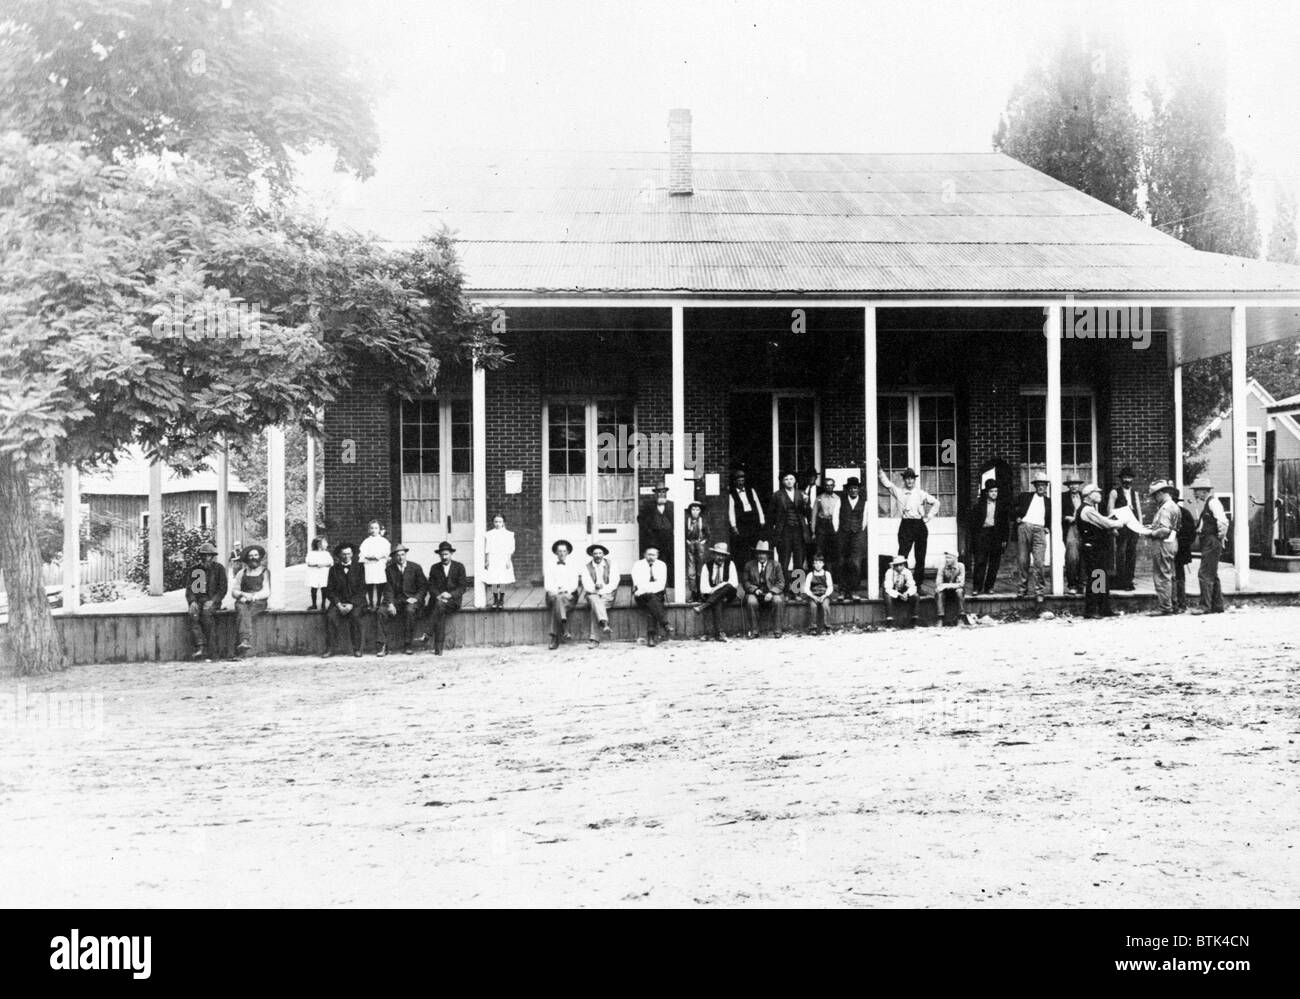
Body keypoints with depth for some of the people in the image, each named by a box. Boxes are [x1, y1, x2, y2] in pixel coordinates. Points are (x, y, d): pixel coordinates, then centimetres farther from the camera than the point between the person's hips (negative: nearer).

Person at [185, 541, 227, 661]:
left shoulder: (219, 568, 5)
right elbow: (189, 588, 8)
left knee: (206, 614, -33)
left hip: (212, 600, -3)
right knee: (193, 615, -30)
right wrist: (192, 601, -11)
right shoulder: (194, 569, 12)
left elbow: (222, 589, 1)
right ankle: (199, 647, -39)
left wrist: (212, 601, -14)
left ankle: (207, 653, -33)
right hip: (197, 600, 3)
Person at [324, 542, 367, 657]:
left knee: (354, 616, -32)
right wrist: (338, 604, -11)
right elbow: (330, 590, 5)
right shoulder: (334, 569, 9)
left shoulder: (359, 567, 4)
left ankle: (356, 648, -23)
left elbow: (362, 589, -2)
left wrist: (351, 604, -14)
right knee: (330, 616, -27)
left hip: (356, 602, -2)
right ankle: (330, 648, -22)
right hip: (338, 601, 2)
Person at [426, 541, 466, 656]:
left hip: (453, 600, -2)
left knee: (440, 605, -35)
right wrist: (438, 596, -15)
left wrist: (450, 594, -17)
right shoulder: (434, 568, 14)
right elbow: (431, 586, 6)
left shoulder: (459, 567, 7)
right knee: (441, 614, -31)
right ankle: (438, 647, -34)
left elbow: (462, 587, 0)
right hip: (437, 598, 2)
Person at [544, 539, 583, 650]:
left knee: (559, 600, -35)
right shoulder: (549, 565, 14)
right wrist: (554, 592, -13)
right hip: (553, 594, 1)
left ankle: (555, 638, -41)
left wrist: (565, 591, -15)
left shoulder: (574, 565, 11)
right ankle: (565, 630, -48)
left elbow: (574, 584, 3)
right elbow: (548, 584, 6)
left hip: (569, 595, -1)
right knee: (557, 599, -36)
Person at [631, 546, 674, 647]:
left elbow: (661, 584, -2)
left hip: (657, 594, 1)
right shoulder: (638, 565, 6)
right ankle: (665, 625, -45)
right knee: (652, 598, -35)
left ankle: (651, 636, -40)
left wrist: (647, 588, -16)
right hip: (641, 596, -1)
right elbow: (639, 583, -6)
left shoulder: (661, 565, 10)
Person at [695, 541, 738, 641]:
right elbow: (703, 587, -4)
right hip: (711, 595, 0)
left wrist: (717, 588, -20)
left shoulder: (730, 564, 3)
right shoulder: (707, 566, 3)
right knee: (717, 603, -36)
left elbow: (734, 583, -9)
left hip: (727, 595, 0)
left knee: (729, 586, -34)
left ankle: (703, 607, -35)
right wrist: (712, 591, -24)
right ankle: (719, 632, -44)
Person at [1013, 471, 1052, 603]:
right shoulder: (1025, 496, 17)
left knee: (1038, 562, -11)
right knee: (1023, 561, 0)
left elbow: (1051, 518, 26)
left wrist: (1048, 528, 9)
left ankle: (1039, 591, -10)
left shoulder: (1048, 501, 20)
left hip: (1039, 530, 0)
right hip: (1023, 527, 0)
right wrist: (1017, 518, -1)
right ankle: (1022, 588, 12)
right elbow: (1015, 510, 17)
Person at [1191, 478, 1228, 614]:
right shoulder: (1206, 503, 17)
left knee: (1204, 574, -12)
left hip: (1212, 542, -10)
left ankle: (1205, 607, -12)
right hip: (1208, 543, 10)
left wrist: (1221, 536, -15)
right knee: (1212, 575, 14)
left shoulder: (1213, 502, -13)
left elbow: (1223, 521, -24)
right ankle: (1218, 606, 20)